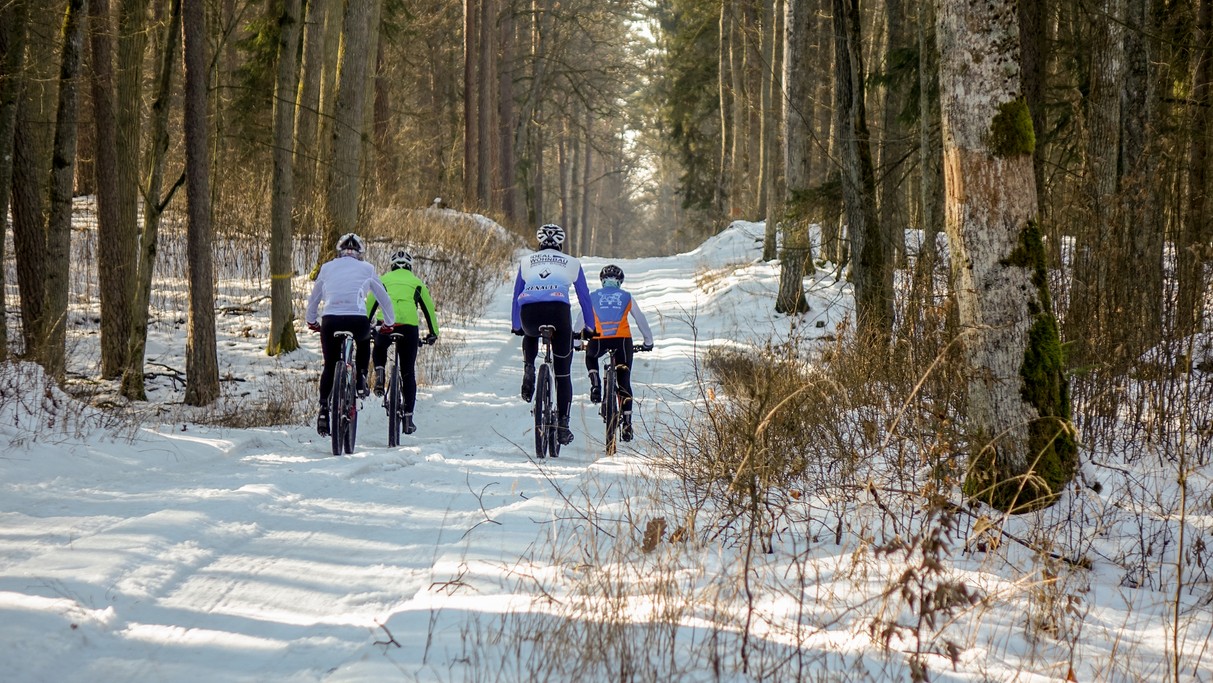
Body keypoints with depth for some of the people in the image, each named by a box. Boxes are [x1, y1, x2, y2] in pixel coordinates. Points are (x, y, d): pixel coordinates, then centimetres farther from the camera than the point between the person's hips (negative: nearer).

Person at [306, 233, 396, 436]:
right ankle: (361, 380, 21)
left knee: (330, 366, 17)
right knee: (364, 341, 35)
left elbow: (314, 298, 27)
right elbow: (384, 297, 20)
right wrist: (389, 322, 34)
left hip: (331, 320, 1)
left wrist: (311, 321, 43)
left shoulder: (327, 268, 18)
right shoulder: (366, 269, 13)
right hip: (358, 320, -1)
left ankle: (324, 410, 5)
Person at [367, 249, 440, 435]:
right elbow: (429, 309, 23)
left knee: (379, 350, 36)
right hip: (409, 326, 0)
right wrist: (433, 333, 32)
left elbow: (369, 305, 18)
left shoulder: (383, 280, 20)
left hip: (386, 324, 0)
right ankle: (408, 418, 7)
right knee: (408, 373, 9)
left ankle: (379, 375, 6)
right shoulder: (417, 283, 21)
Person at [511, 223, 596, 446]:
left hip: (529, 311, 1)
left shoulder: (526, 261, 27)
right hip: (558, 309, -1)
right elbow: (584, 297, 29)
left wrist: (517, 326, 42)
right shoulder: (572, 263, 25)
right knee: (563, 372, 10)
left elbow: (517, 295, 32)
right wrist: (589, 327, 39)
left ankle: (528, 370, 11)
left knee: (530, 337, 40)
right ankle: (563, 425, 6)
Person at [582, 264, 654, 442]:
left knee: (590, 357, 36)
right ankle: (627, 423, 5)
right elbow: (641, 320, 26)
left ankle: (595, 385, 10)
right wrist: (648, 342, 38)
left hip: (599, 340, 0)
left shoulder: (593, 297, 19)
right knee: (624, 382, 11)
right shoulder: (626, 297, 20)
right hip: (623, 339, 0)